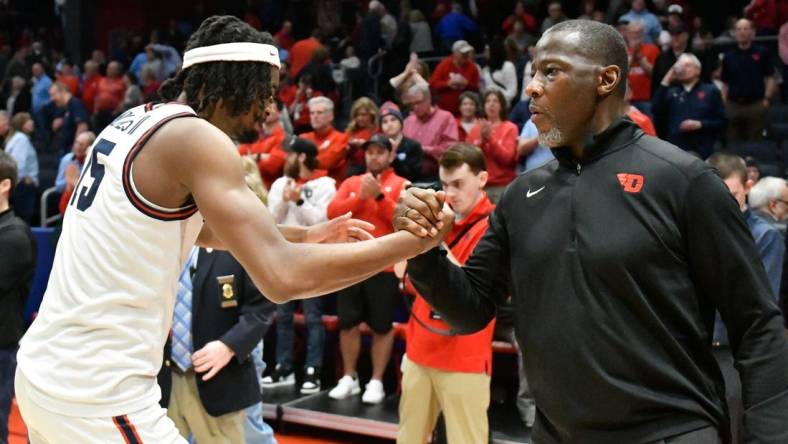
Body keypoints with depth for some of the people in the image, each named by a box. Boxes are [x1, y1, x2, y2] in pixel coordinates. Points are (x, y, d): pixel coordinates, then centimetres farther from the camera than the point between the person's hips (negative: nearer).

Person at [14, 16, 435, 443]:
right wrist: (415, 240, -15)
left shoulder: (137, 121, 12)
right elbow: (282, 276, -24)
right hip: (99, 394, -9)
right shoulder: (196, 137, -15)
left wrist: (306, 235, 26)